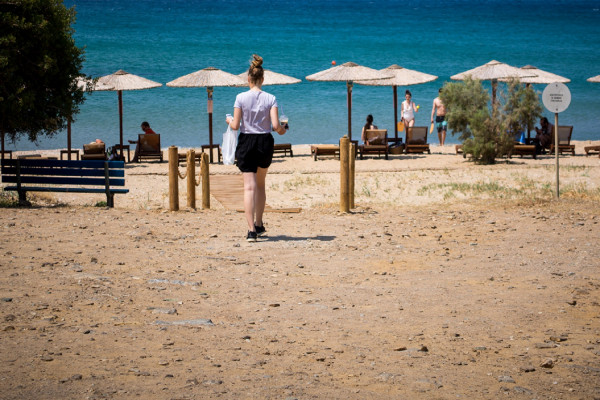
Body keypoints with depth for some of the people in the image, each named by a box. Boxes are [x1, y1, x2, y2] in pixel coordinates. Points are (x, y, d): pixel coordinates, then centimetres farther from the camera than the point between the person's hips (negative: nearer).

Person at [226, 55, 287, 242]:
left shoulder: (241, 98, -7)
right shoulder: (270, 99, -4)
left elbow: (235, 126, -8)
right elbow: (275, 125, -11)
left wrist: (229, 121, 15)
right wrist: (282, 130, 12)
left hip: (246, 142, -2)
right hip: (265, 142, 2)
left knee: (249, 187, -4)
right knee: (260, 185, 21)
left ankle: (251, 229, -14)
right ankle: (259, 225, 27)